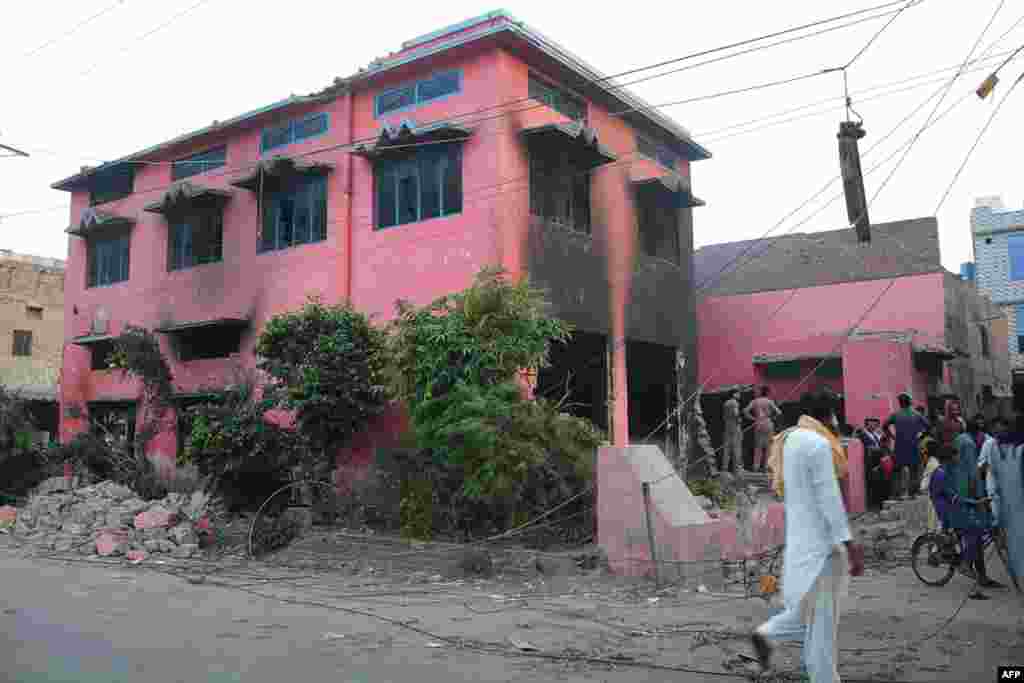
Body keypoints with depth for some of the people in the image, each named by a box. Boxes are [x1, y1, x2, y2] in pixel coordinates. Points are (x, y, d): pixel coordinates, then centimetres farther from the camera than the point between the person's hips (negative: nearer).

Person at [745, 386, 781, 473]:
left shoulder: (754, 401, 6)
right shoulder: (769, 401, -3)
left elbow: (745, 411, -4)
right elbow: (778, 412, -11)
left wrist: (753, 418, 3)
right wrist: (772, 417, 5)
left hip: (758, 424, 3)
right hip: (768, 424, -3)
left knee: (758, 446, 5)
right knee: (767, 446, 4)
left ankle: (756, 465, -4)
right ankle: (765, 466, 2)